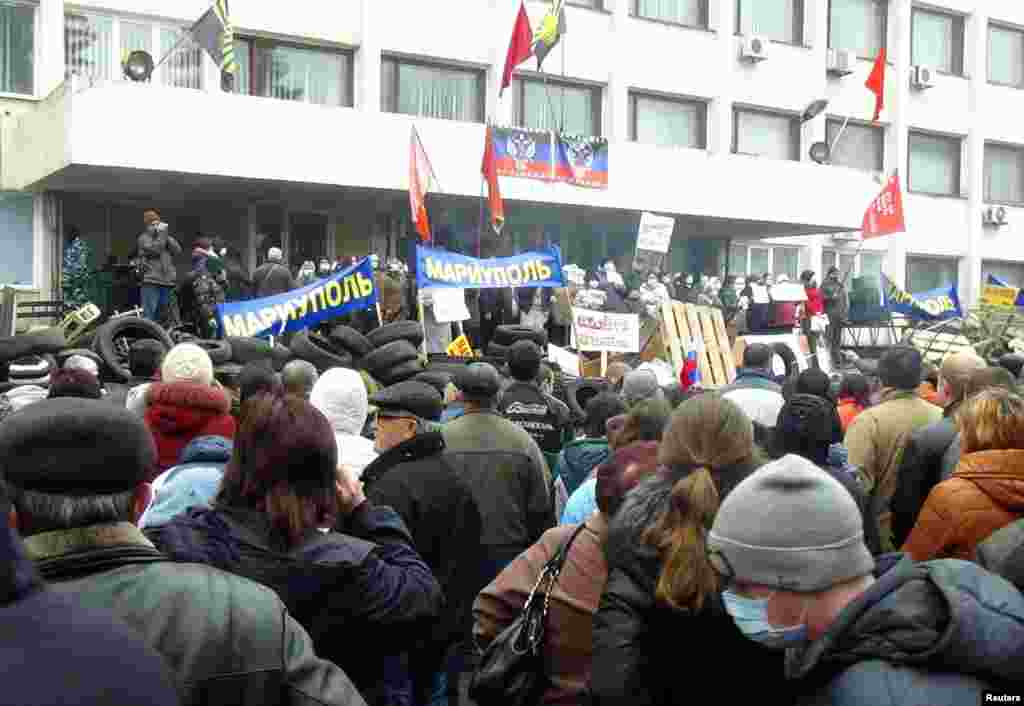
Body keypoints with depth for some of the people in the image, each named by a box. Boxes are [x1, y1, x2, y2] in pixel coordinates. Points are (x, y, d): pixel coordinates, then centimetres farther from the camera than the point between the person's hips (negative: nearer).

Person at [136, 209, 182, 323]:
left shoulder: (166, 237, 18)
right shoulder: (144, 237, 3)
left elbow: (177, 251, 4)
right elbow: (155, 250, -14)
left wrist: (167, 237, -5)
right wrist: (161, 234, -9)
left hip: (167, 281, 5)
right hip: (151, 281, -5)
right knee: (149, 316, -9)